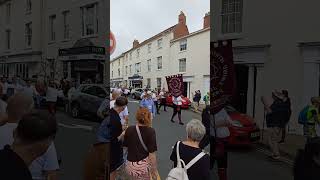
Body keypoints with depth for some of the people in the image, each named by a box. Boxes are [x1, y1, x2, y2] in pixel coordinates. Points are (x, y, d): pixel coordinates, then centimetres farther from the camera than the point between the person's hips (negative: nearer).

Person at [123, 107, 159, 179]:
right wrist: (155, 171, -6)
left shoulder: (129, 129, -4)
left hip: (130, 166, 4)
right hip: (143, 166, -4)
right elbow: (152, 154, -15)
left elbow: (125, 146, 9)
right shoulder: (150, 131, -14)